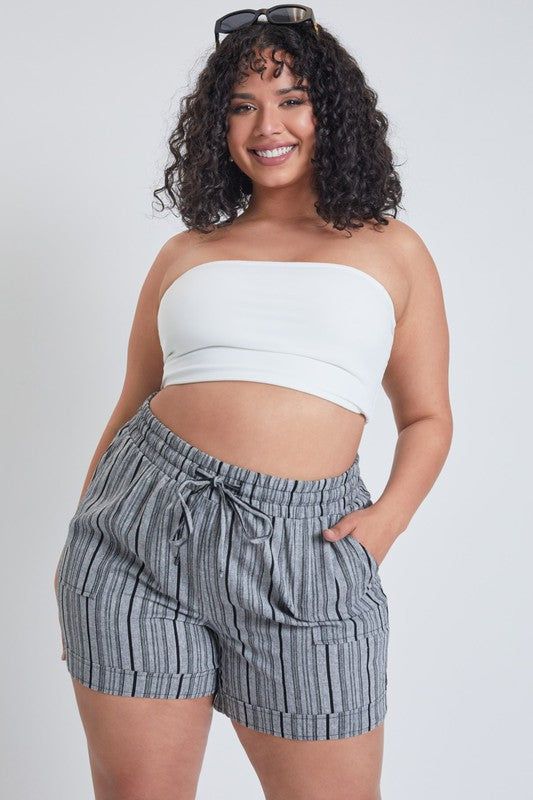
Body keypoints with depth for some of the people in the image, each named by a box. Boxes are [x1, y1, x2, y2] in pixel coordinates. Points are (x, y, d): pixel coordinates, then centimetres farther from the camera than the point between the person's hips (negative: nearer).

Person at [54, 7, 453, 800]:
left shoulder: (392, 251, 11)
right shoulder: (184, 254, 15)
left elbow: (427, 416, 12)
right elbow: (133, 405, 16)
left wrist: (388, 517, -5)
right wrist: (80, 542, 9)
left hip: (305, 552, -1)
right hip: (144, 527, 2)